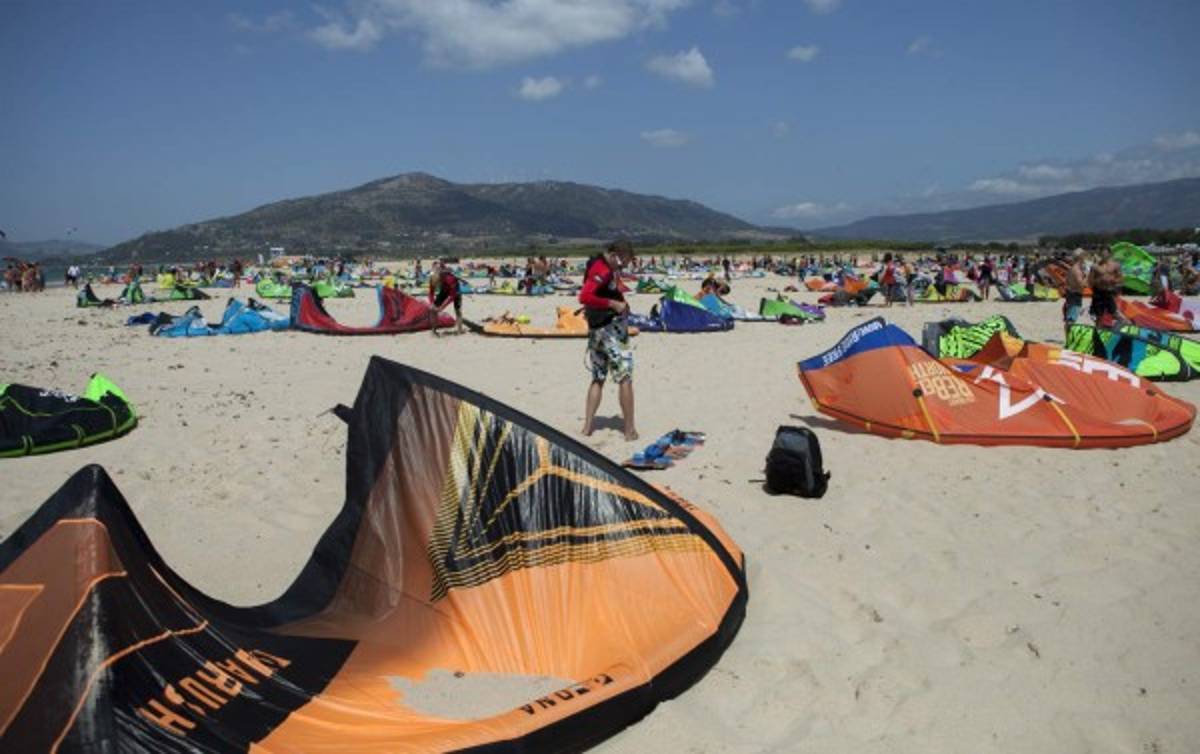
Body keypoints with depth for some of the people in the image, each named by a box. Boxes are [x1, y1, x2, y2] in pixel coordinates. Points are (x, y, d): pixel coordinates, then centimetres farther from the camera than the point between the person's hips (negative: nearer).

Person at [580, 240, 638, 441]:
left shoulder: (605, 266, 13)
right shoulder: (602, 271, -18)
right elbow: (584, 297, -30)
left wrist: (619, 302, 11)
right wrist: (613, 304, -24)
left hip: (596, 329, 10)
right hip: (610, 327, -10)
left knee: (598, 379, 14)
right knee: (625, 378, -2)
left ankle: (588, 426, 13)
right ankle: (630, 430, 1)